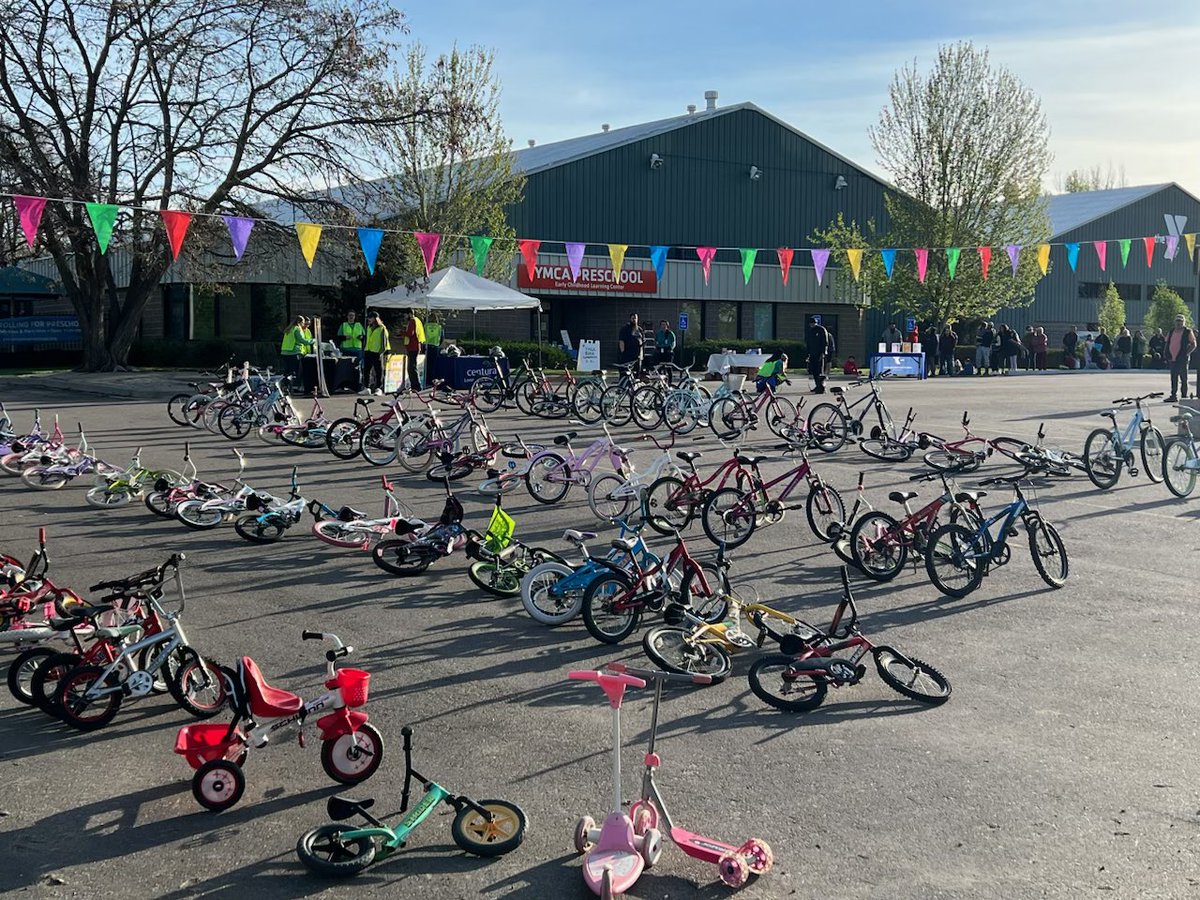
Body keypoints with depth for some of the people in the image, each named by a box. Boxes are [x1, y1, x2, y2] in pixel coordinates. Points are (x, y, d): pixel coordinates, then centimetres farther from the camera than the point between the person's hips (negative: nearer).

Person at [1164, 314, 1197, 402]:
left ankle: (1184, 396, 1)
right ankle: (1173, 396, 18)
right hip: (1172, 359, 5)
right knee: (1174, 379, 11)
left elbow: (1193, 345, -4)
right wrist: (1166, 353, 5)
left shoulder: (1188, 332, -3)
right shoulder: (1171, 332, 12)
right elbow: (1167, 343, 18)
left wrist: (1187, 353, -15)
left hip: (1182, 359, -5)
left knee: (1183, 378, -3)